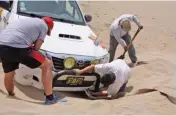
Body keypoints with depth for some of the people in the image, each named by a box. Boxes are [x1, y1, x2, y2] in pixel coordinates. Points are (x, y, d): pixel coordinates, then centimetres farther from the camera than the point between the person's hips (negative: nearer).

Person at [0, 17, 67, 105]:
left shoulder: (23, 20, 36)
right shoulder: (44, 25, 15)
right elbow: (36, 47, 10)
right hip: (17, 47, -7)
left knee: (9, 73, 32)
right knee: (47, 64, 9)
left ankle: (11, 95, 52)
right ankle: (50, 98, 12)